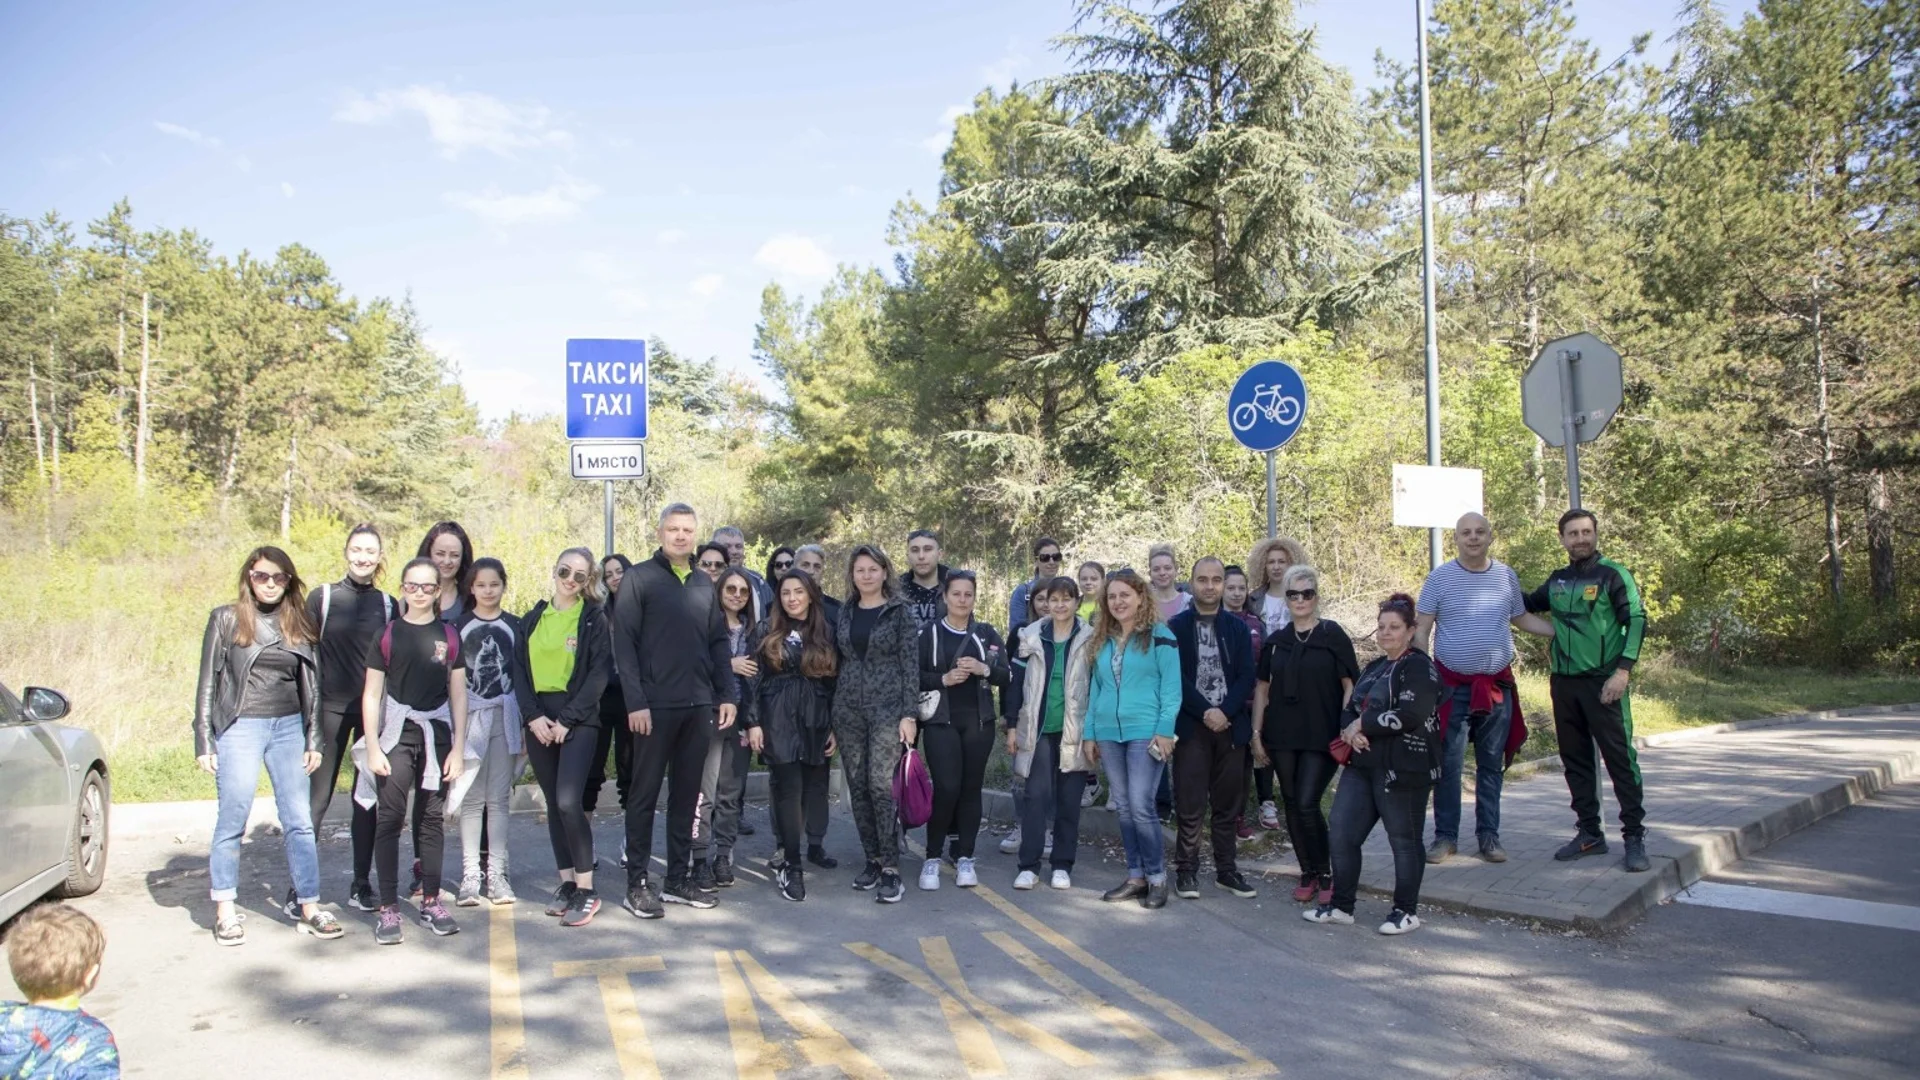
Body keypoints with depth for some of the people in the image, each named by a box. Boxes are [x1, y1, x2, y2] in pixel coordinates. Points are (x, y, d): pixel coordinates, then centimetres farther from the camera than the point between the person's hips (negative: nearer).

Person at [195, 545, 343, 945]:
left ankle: (308, 906, 6)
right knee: (232, 822, 2)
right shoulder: (227, 619, 2)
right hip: (240, 728, -3)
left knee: (299, 821, 2)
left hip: (289, 728, 3)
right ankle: (225, 911, 13)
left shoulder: (298, 623, 10)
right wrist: (204, 741, -4)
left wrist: (313, 741, 8)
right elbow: (208, 682, 1)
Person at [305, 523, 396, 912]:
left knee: (368, 798, 6)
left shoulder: (388, 604, 7)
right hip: (330, 708, -2)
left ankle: (361, 884, 15)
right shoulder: (321, 597, 1)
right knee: (317, 796, -1)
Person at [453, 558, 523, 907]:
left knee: (499, 798, 3)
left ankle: (497, 872, 7)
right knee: (471, 798, -1)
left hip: (505, 715, 1)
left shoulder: (513, 626, 9)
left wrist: (525, 722, 4)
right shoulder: (459, 625, 5)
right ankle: (470, 875, 3)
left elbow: (521, 674, 9)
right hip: (469, 715, -1)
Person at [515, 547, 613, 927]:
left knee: (569, 801, -15)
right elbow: (520, 671, 8)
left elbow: (600, 673, -7)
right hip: (539, 721, 5)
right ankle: (566, 881, 17)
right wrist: (534, 715, -7)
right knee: (553, 804, 8)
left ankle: (586, 888, -6)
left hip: (578, 720, -5)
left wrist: (566, 720, -13)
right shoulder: (532, 620, 12)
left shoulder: (595, 618, 0)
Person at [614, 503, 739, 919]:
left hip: (700, 706, 5)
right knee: (645, 794, 2)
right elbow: (624, 643, -8)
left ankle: (678, 879, 19)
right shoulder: (640, 578, -3)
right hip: (655, 705, -5)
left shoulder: (704, 584, 13)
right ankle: (637, 884, 9)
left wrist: (727, 695, 6)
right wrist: (635, 702, -14)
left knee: (686, 795, 10)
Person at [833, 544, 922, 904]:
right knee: (858, 787, 6)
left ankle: (891, 869, -7)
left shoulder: (899, 613, 0)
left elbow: (911, 664, -4)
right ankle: (873, 859, 17)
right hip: (848, 710, 5)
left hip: (888, 708, -4)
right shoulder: (844, 614, 11)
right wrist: (832, 719, 10)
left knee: (882, 784, -12)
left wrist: (910, 714, -12)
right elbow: (838, 664, 13)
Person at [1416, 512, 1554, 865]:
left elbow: (1522, 619, 17)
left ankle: (1488, 835, 19)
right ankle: (1445, 836, 8)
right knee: (1449, 764, -2)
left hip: (1497, 685, 3)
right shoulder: (1440, 577, -4)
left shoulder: (1506, 576, 6)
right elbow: (1422, 629, -4)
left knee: (1492, 764, 10)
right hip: (1453, 685, -3)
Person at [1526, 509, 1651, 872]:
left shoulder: (1613, 575, -4)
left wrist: (1623, 670, -18)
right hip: (1563, 682, 6)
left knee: (1620, 758, -5)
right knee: (1575, 759, 10)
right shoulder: (1557, 580, 12)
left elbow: (1636, 621, -10)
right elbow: (1528, 605, 30)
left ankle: (1635, 837, 2)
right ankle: (1590, 833, 20)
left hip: (1603, 682, -6)